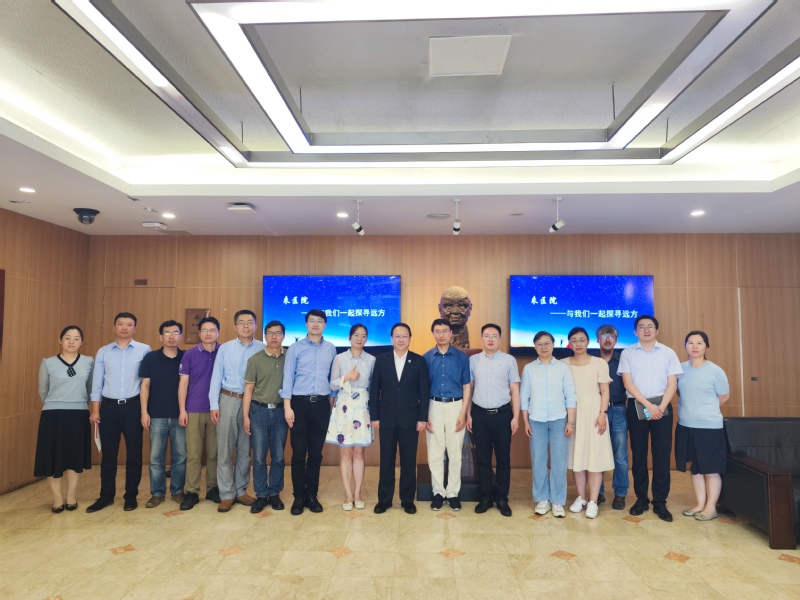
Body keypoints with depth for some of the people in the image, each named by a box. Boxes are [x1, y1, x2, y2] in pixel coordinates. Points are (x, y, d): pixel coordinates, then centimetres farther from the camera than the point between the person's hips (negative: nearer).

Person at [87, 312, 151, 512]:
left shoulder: (144, 350, -3)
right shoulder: (103, 352, 6)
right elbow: (97, 383, 7)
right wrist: (95, 410, 3)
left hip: (132, 406, -2)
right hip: (109, 406, 2)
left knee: (133, 453, 5)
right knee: (108, 453, 10)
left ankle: (131, 496, 18)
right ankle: (106, 496, 24)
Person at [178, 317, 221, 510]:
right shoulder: (189, 354, 0)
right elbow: (183, 383, 1)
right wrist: (182, 410, -5)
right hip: (194, 411, -1)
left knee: (214, 453, 9)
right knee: (193, 454, 3)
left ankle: (213, 489, 21)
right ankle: (192, 492, 12)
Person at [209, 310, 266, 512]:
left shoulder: (263, 349, 0)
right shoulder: (225, 349, 3)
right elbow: (216, 377, 2)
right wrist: (214, 405, -4)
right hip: (228, 400, 0)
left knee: (245, 449, 10)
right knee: (225, 449, 2)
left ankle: (241, 490, 23)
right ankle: (227, 494, 13)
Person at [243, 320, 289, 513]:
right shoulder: (255, 359, -1)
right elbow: (248, 388, 0)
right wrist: (246, 415, -4)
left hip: (280, 411, 1)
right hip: (259, 410, -1)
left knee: (278, 456, 8)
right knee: (259, 456, 6)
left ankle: (275, 493, 23)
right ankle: (261, 495, 19)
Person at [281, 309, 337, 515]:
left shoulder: (331, 349, 7)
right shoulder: (295, 348, 0)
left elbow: (333, 377, 11)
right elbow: (288, 377, -3)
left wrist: (333, 402, 9)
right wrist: (287, 407, -9)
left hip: (322, 405, 2)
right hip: (300, 403, -2)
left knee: (316, 453, 9)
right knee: (298, 453, 3)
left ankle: (312, 495, 21)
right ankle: (299, 496, 16)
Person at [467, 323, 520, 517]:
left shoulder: (509, 360, 0)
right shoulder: (473, 360, 3)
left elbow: (514, 389, 1)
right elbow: (469, 388, 7)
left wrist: (516, 416, -3)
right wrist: (468, 414, 4)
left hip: (502, 413, -1)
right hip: (479, 414, 1)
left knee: (503, 458, 6)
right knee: (483, 458, 9)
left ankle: (502, 499, 20)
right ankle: (486, 497, 22)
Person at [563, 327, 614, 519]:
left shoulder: (599, 363, 1)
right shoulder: (563, 364, 5)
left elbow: (604, 391, 0)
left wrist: (602, 413, -10)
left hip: (593, 413, -2)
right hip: (572, 414, 2)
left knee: (595, 457, -2)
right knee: (576, 456, 6)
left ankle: (592, 502, 5)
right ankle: (581, 498, 19)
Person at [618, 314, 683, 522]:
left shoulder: (668, 353, 5)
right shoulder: (627, 353, 3)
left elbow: (672, 384, 1)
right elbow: (628, 383, -4)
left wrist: (661, 407, -11)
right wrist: (648, 405, -12)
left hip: (662, 407, 0)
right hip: (636, 407, 0)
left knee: (662, 456, 1)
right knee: (639, 454, 6)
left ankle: (660, 503, 12)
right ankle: (641, 499, 17)